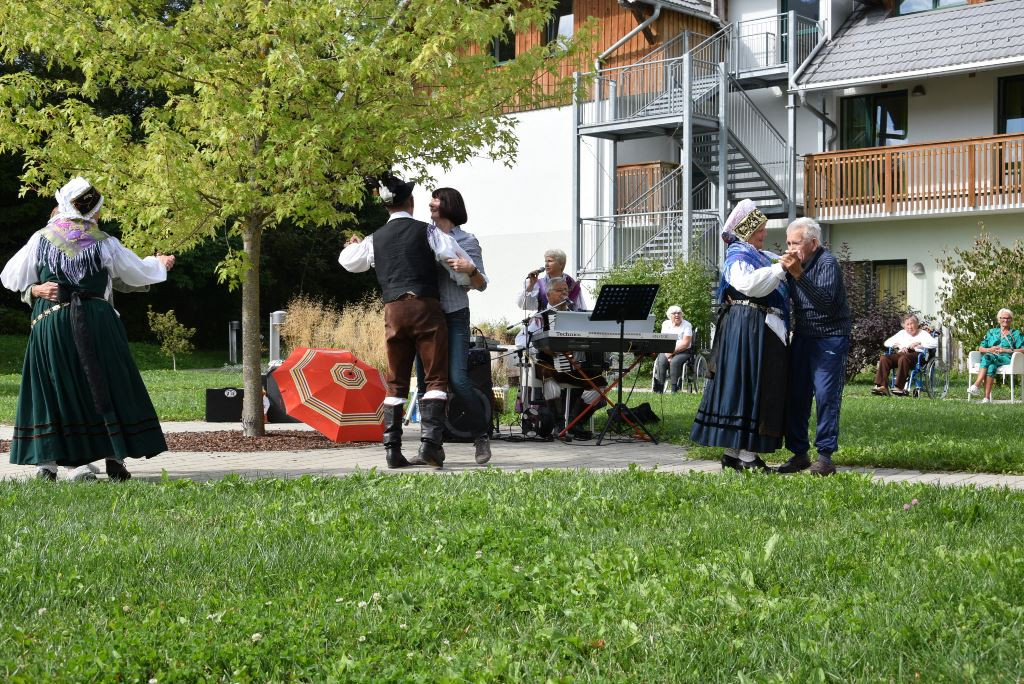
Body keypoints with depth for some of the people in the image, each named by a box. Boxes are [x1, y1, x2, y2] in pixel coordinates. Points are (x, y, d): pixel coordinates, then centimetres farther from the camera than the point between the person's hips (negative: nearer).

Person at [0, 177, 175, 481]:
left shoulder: (41, 239, 2)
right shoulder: (105, 244, 0)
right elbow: (140, 273, 13)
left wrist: (36, 287, 29)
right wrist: (160, 263, 34)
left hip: (50, 324, 1)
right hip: (96, 326, -1)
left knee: (50, 390, 7)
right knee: (107, 387, 7)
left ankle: (48, 461, 1)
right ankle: (115, 459, 7)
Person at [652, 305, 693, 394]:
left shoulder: (687, 325, 0)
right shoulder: (666, 324, 12)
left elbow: (685, 343, -10)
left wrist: (672, 351, -18)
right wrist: (667, 354, -15)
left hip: (683, 352, -3)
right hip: (667, 351, 3)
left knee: (675, 362, -34)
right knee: (660, 362, -28)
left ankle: (674, 390, -33)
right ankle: (659, 390, -31)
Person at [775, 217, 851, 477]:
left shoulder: (827, 263, -16)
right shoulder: (794, 262, 6)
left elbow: (825, 302, -29)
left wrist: (799, 275, -35)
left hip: (829, 338, -7)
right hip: (802, 336, 7)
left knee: (826, 395, -9)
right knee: (795, 395, 4)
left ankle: (825, 455, -4)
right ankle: (799, 453, 12)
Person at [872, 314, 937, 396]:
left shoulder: (923, 333, 17)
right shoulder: (902, 333, 30)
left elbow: (935, 343, -1)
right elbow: (886, 343, 24)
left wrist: (919, 343, -10)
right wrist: (899, 346, 6)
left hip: (916, 354, -5)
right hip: (900, 354, 5)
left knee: (903, 358, -41)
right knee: (884, 358, -26)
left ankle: (899, 387, -46)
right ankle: (882, 386, -36)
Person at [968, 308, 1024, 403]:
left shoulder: (1016, 334, 18)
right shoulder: (992, 332, 26)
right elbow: (980, 348, 22)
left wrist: (1006, 350, -7)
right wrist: (989, 350, -1)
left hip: (1006, 359, -3)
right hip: (992, 359, 3)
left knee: (987, 357, -36)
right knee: (991, 367, -37)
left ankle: (977, 385, -47)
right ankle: (987, 397, -48)